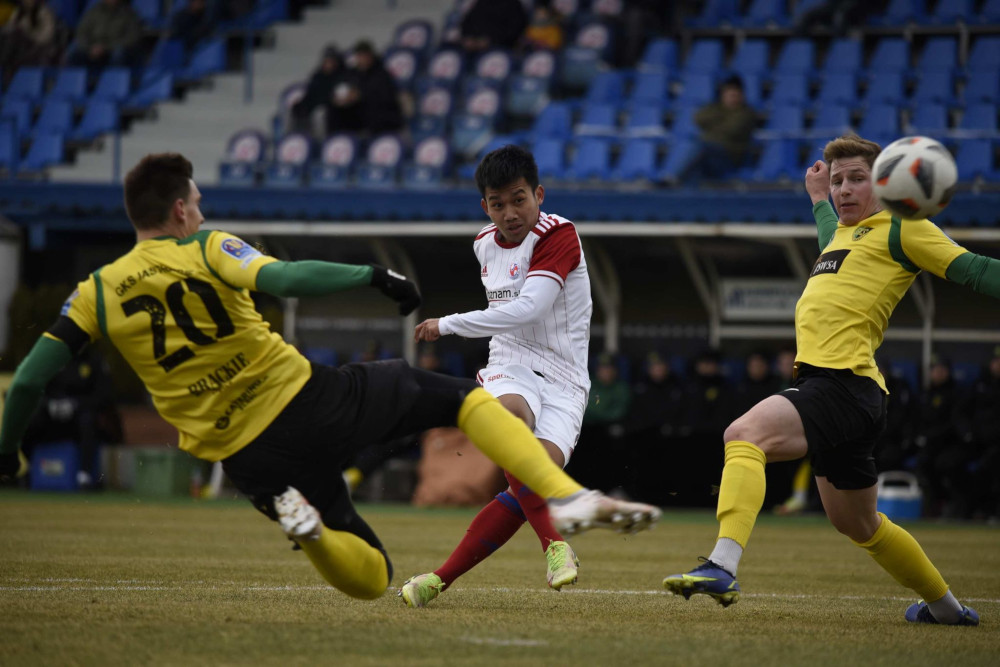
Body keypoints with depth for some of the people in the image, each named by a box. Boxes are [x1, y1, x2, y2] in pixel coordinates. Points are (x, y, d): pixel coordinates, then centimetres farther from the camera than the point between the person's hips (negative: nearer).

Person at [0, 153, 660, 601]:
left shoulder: (98, 292, 7)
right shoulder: (208, 250, -3)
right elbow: (284, 279, -20)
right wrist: (373, 275, -10)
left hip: (250, 459, 4)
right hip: (306, 401, -4)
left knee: (371, 577, 18)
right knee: (457, 394, 12)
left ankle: (300, 517, -16)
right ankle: (567, 497, -11)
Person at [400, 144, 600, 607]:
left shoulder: (558, 235, -10)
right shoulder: (486, 244, 13)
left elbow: (527, 309, -22)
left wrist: (448, 324, -15)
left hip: (563, 381, -3)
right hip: (511, 367, 3)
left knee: (535, 479, -25)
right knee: (510, 414, -36)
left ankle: (440, 580, -17)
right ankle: (554, 545, -37)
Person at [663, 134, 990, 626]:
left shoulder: (901, 229, 1)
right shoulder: (845, 231, 25)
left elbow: (972, 270, -6)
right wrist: (818, 201, 58)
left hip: (846, 381, -10)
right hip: (829, 382, 10)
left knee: (745, 434, -29)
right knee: (856, 524, 22)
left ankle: (723, 566, -44)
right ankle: (946, 607, 38)